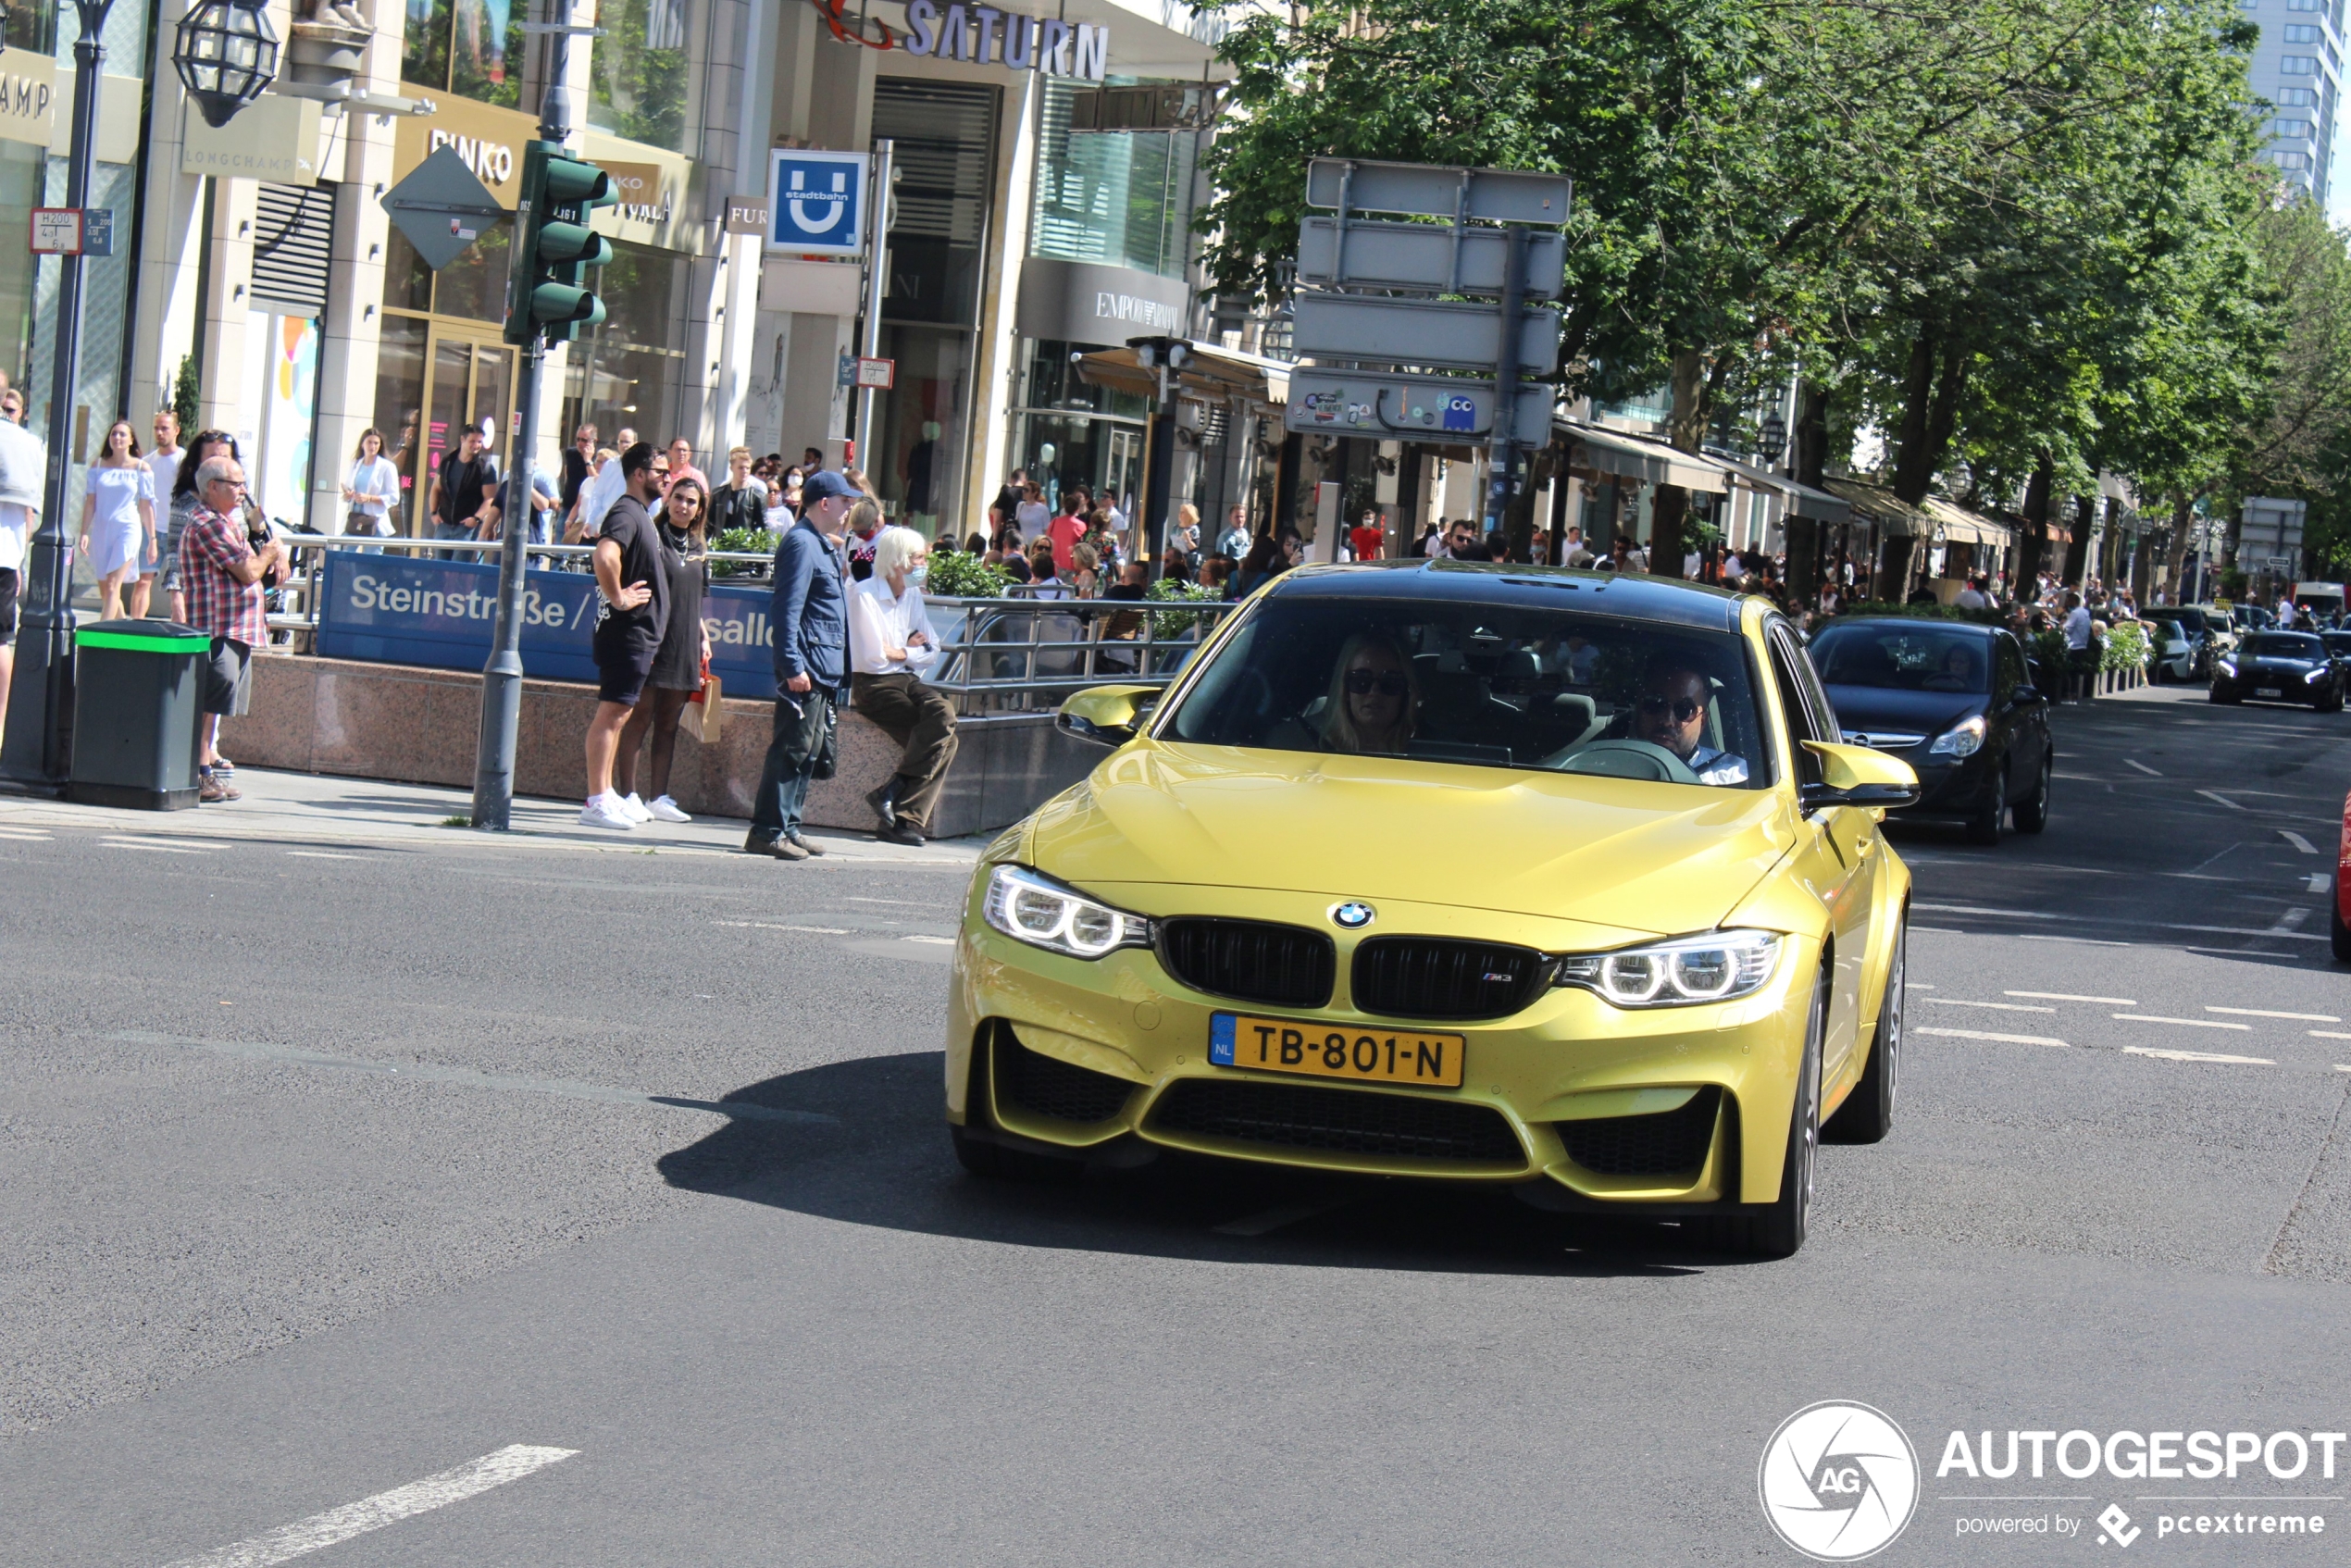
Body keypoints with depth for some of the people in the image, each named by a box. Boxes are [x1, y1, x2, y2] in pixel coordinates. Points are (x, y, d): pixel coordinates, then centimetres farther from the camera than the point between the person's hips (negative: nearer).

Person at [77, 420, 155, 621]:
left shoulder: (141, 468, 0)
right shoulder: (98, 466, 6)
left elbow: (147, 506, 2)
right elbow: (90, 502, 6)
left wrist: (152, 540, 1)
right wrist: (84, 533, -1)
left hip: (128, 530, -4)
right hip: (101, 530, 4)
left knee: (113, 587, -16)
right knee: (104, 590, 7)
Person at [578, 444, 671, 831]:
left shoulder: (642, 515, 17)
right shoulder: (627, 513, -15)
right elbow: (604, 555, -35)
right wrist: (618, 597, -24)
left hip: (640, 635, 11)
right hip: (626, 631, -11)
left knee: (617, 713, 14)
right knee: (612, 713, -10)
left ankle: (604, 796, 20)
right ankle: (597, 803, -11)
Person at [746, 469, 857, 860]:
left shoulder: (824, 546, 19)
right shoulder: (802, 543, -13)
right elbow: (786, 609, -20)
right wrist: (793, 667, -23)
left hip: (824, 668, 10)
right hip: (806, 666, -10)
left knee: (810, 751, 13)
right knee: (793, 748, -10)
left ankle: (787, 827, 18)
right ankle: (767, 831, -8)